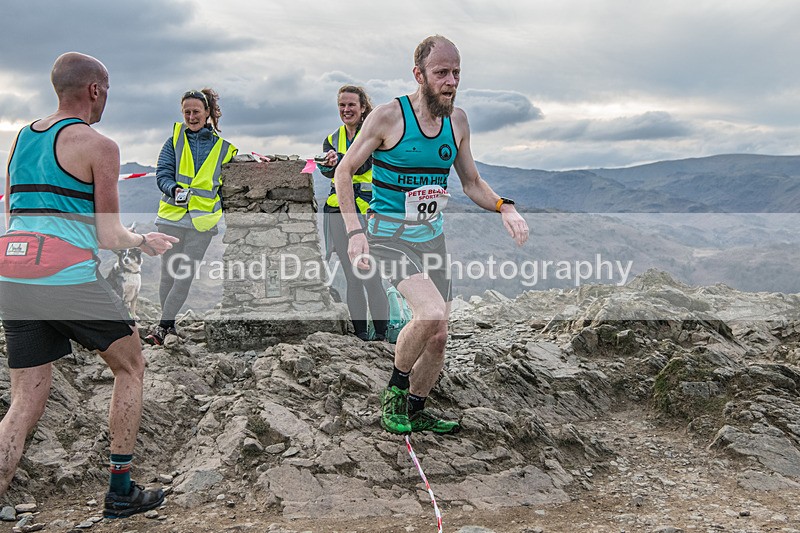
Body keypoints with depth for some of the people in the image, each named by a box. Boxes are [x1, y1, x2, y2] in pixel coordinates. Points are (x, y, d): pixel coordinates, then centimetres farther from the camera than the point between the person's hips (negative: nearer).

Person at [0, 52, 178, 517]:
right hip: (70, 280, -6)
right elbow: (110, 237, -7)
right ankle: (121, 492, 19)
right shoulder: (99, 146, -5)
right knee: (131, 367, 15)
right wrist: (146, 242, 13)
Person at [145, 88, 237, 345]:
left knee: (185, 276, -4)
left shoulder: (222, 145, 7)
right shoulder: (175, 139, 7)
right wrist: (174, 189, -22)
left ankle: (163, 326, 2)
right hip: (172, 216, 1)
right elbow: (163, 173, -1)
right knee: (168, 273, 6)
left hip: (203, 220, -1)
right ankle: (169, 323, 21)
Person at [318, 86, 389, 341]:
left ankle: (381, 335, 2)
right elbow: (327, 170, -6)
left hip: (367, 210, -4)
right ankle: (360, 334, 16)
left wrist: (339, 160, -37)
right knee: (352, 278, 8)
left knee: (372, 278, -8)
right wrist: (329, 165, -30)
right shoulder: (332, 139, 13)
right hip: (338, 211, 5)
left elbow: (362, 163, -18)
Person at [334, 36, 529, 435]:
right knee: (432, 312, -27)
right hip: (389, 234, -6)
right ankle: (393, 395, -2)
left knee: (438, 337, 8)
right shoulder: (388, 116, -13)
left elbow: (471, 182, 12)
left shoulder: (457, 120, 3)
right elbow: (344, 171, -6)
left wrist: (504, 207, -8)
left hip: (432, 236, 6)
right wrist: (354, 232, -16)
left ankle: (416, 410, 31)